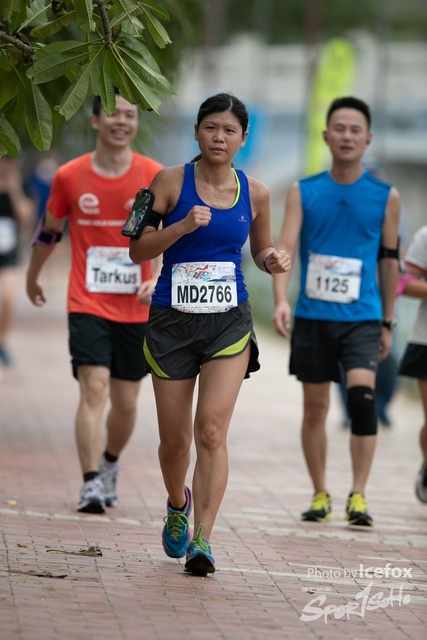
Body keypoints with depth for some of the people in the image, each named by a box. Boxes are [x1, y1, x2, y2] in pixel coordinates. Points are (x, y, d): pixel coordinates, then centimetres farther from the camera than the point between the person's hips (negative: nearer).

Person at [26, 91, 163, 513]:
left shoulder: (155, 177, -3)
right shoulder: (69, 177, -1)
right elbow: (49, 231, 14)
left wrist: (159, 278, -22)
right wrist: (32, 278, 24)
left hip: (136, 309, 1)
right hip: (88, 305, -1)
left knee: (126, 402, 9)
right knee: (94, 387, -18)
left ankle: (109, 465, 36)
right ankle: (91, 485, -20)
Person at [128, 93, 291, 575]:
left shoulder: (254, 193, 5)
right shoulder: (171, 181, -3)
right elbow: (138, 250, -4)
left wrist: (273, 261, -3)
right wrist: (182, 226, -20)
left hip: (229, 323, 0)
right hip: (172, 321, 0)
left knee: (211, 431, -15)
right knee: (175, 440, 8)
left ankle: (201, 542, -15)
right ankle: (178, 504, 40)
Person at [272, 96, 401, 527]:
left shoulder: (386, 197, 3)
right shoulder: (303, 192, 2)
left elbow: (389, 261, 9)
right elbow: (285, 247, -7)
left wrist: (387, 324, 11)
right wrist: (280, 302, -23)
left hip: (362, 317, -1)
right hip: (312, 315, 2)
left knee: (361, 394, -20)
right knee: (315, 408, 8)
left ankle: (358, 495, -15)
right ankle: (320, 494, 21)